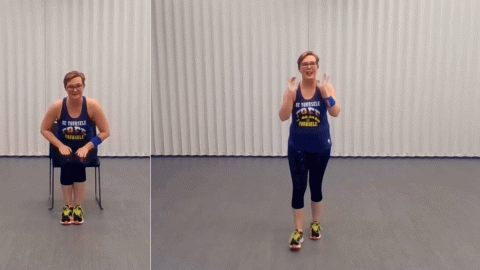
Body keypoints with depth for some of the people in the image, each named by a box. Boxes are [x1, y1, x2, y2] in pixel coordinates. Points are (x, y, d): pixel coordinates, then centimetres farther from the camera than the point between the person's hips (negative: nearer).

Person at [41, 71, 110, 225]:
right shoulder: (57, 106, -15)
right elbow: (45, 129, -3)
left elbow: (105, 131, -11)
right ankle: (68, 206, -16)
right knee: (67, 163, -31)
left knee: (78, 162, -32)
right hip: (64, 148, 1)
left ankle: (78, 207, -18)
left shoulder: (92, 105, -17)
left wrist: (87, 147, -22)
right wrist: (60, 145, -17)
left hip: (86, 148, 0)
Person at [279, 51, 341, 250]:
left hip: (320, 147, 0)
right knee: (298, 188, -2)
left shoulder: (326, 87, -9)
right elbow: (283, 117, -16)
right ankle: (298, 231, 7)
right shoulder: (293, 90, -6)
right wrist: (290, 94, -26)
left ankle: (316, 224, 32)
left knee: (316, 186, 13)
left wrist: (324, 91, -32)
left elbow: (335, 113, -22)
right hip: (297, 148, 0)